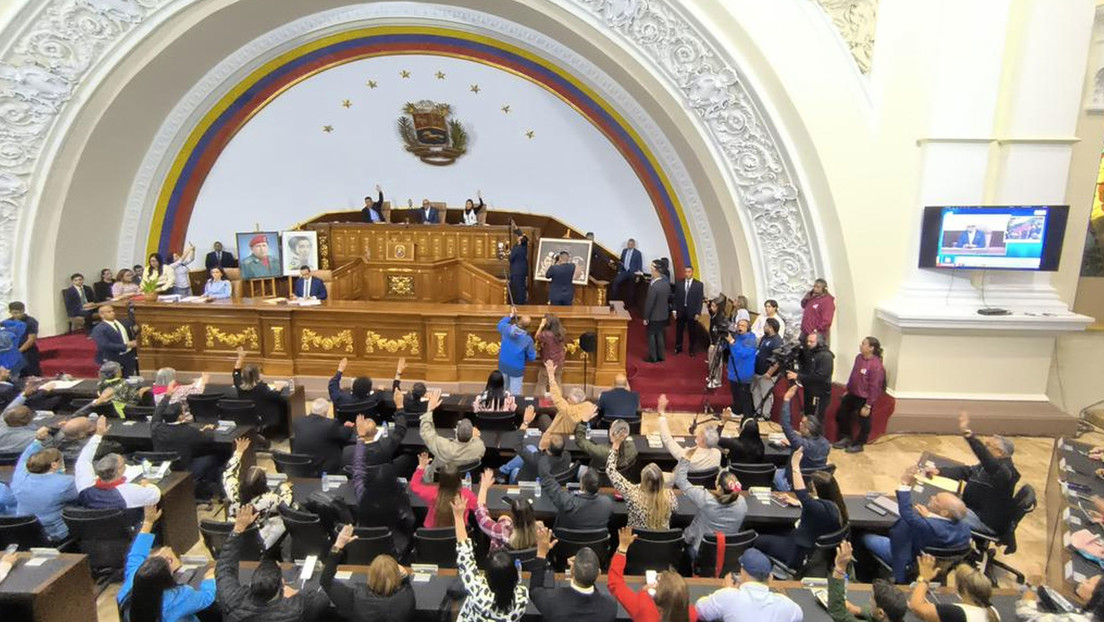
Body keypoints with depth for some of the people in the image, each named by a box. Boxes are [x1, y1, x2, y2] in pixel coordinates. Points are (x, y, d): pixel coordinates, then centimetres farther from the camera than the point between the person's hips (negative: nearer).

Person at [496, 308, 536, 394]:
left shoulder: (507, 329, -17)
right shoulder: (528, 339, -24)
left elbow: (500, 324, 10)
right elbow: (532, 357, -12)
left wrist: (511, 315, 18)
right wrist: (535, 351, 11)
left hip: (503, 365, 4)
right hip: (517, 369, -4)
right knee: (515, 393, 11)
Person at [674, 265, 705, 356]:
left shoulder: (699, 285, -3)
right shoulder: (679, 283, 2)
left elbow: (700, 300, -4)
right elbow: (676, 297, 5)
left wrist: (697, 313, -9)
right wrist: (674, 310, -1)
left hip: (692, 312, -2)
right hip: (680, 311, 2)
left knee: (692, 332, 6)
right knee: (679, 331, 11)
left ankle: (692, 350, 20)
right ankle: (678, 348, 27)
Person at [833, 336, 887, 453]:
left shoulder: (876, 365, -26)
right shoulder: (859, 357, -3)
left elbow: (874, 387, -21)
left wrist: (868, 405, -18)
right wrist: (847, 390, 17)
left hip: (864, 398, -8)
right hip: (852, 394, 8)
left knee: (864, 422, 13)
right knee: (841, 414, 19)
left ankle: (859, 444, 34)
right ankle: (846, 438, 39)